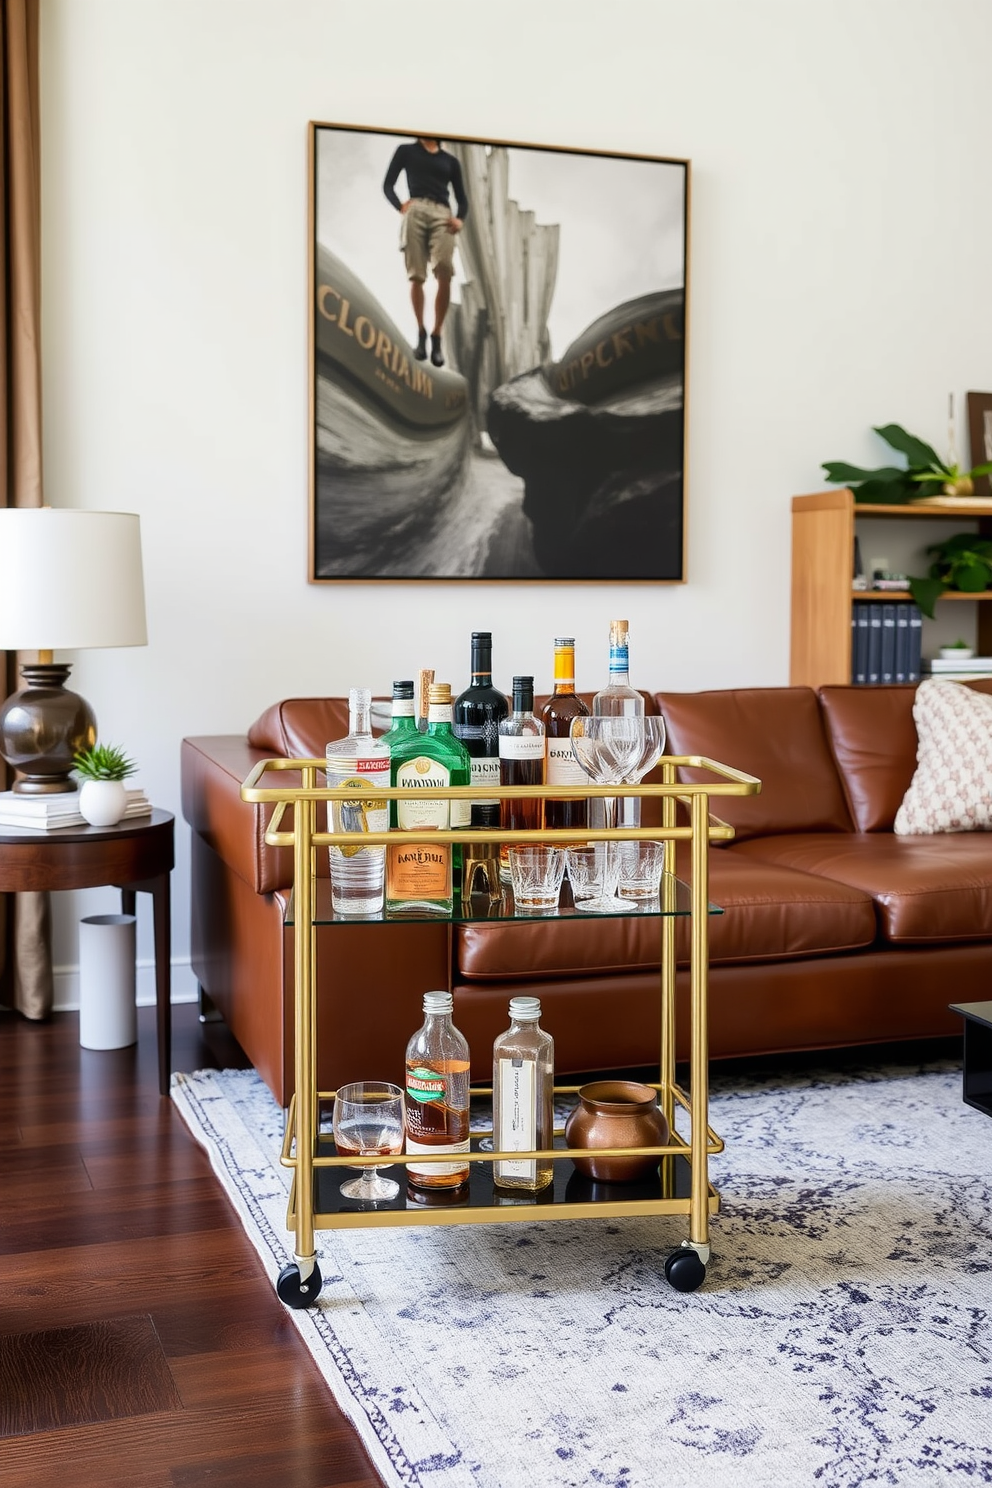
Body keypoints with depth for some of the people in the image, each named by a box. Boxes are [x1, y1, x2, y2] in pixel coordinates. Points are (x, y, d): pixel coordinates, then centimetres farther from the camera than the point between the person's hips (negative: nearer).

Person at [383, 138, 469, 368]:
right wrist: (400, 206, -6)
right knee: (416, 276, -9)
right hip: (416, 210, -1)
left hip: (442, 215, 1)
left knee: (445, 273, -20)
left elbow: (462, 198, 23)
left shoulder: (450, 160, 26)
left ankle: (436, 336, -17)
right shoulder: (406, 151, 21)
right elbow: (388, 185, 14)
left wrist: (460, 219, 1)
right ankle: (421, 332, 4)